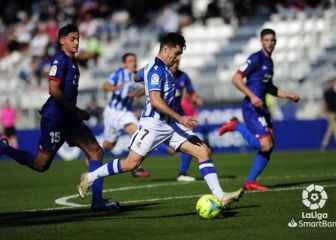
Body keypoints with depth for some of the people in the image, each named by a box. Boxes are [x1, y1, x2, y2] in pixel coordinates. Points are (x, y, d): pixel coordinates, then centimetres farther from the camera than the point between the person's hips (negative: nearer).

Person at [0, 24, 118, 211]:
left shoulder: (72, 61, 16)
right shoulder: (60, 60, -13)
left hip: (69, 118, 9)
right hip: (55, 118, -9)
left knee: (96, 151, 0)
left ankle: (98, 200, 1)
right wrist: (77, 111, -16)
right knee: (41, 164, -5)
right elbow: (54, 90, -20)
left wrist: (77, 113, 17)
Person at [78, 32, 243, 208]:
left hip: (170, 124, 9)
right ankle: (90, 177, 13)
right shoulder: (156, 69, -13)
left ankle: (219, 197, -9)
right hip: (153, 124, -9)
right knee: (131, 163, -7)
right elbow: (155, 100, -23)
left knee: (203, 151, -4)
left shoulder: (164, 69, 17)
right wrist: (180, 118, -25)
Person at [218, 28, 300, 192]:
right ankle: (237, 126, 0)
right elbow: (236, 79, -15)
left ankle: (250, 182, 11)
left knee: (269, 146, 5)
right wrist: (252, 96, -24)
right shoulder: (256, 58, -9)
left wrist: (288, 95, 21)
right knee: (265, 146, -18)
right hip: (252, 107, -9)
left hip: (262, 107, 9)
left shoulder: (269, 62, 18)